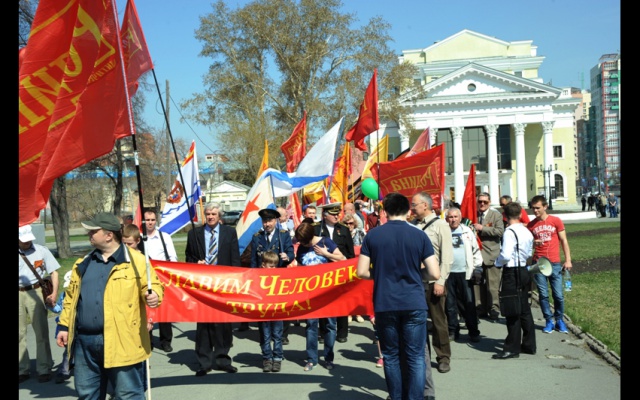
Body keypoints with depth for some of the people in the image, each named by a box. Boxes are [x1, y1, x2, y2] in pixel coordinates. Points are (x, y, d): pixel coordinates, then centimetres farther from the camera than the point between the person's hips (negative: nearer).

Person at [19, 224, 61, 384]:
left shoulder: (41, 250, -1)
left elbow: (53, 272, 1)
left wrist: (54, 293, -7)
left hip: (35, 292, -2)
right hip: (19, 295, 2)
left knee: (41, 332, 2)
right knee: (20, 334, 9)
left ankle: (44, 369, 10)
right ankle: (22, 369, 20)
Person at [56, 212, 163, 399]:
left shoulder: (136, 260, -4)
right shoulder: (84, 263, 15)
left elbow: (152, 286, -4)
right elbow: (71, 296, 19)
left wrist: (153, 296, -26)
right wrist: (64, 326, 15)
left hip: (121, 342, -6)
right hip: (84, 341, 6)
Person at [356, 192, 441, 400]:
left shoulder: (372, 235, 0)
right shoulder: (419, 235, -1)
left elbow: (361, 272, -2)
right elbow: (435, 274, -3)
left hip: (385, 304, 1)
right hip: (414, 303, -1)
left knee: (391, 356, 12)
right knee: (415, 357, 5)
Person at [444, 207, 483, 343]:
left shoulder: (467, 231, 5)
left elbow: (476, 251, 8)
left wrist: (477, 270, 3)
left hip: (465, 273, 0)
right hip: (448, 273, 0)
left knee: (469, 303, 4)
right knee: (450, 304, 8)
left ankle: (473, 332, 14)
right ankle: (453, 331, 19)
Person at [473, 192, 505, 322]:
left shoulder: (496, 215, 2)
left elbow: (499, 231, -10)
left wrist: (482, 228, -15)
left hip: (490, 254, -3)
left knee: (492, 285, -3)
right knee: (477, 284, 6)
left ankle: (494, 309, 6)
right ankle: (480, 309, 15)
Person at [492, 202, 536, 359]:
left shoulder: (509, 232, -18)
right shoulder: (527, 231, 7)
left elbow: (506, 255, -24)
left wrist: (497, 262, -6)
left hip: (511, 273, -8)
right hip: (524, 271, 8)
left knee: (512, 311, -2)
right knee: (524, 309, 16)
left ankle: (512, 349, 5)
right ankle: (529, 345, 25)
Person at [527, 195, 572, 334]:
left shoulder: (556, 221, 1)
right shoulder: (531, 225, 6)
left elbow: (564, 241, 3)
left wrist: (568, 260, -3)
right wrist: (534, 243, -9)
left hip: (554, 263, -2)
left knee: (558, 294, -1)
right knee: (543, 294, 2)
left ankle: (559, 320, 16)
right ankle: (549, 321, 13)